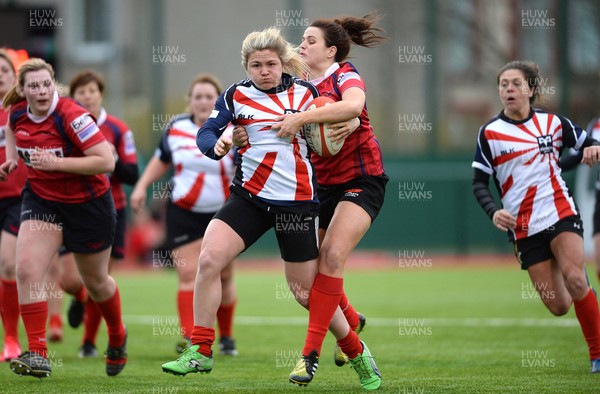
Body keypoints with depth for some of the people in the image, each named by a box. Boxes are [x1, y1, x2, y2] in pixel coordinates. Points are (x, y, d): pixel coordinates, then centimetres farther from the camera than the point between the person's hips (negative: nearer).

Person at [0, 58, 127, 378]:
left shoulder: (71, 117, -26)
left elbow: (106, 161, -29)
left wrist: (57, 162, -33)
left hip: (88, 204, -4)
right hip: (41, 199, 4)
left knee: (95, 282, 14)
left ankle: (117, 339, 44)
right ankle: (37, 354, -16)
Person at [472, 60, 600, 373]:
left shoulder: (553, 123, 5)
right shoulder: (489, 133, 1)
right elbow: (479, 182, 2)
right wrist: (493, 212, -17)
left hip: (561, 213, 0)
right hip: (524, 227, 0)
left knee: (574, 279, -25)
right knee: (557, 306, -4)